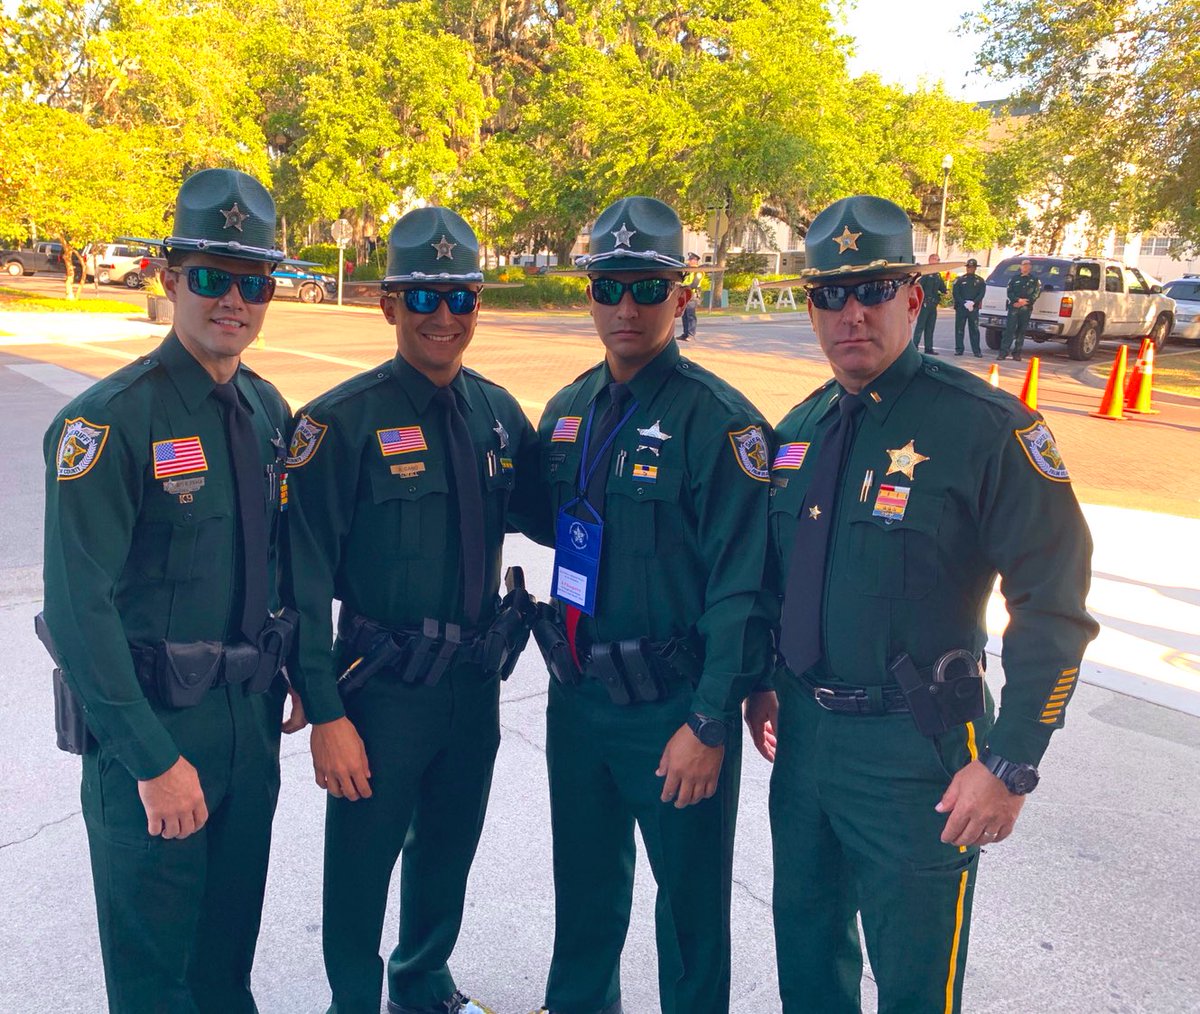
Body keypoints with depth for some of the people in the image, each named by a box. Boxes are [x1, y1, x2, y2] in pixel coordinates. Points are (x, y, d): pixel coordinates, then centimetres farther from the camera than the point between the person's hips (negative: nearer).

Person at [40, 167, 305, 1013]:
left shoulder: (269, 409, 4)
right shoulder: (109, 420, -17)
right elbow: (79, 606, -20)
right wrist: (154, 759, -19)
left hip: (253, 714, 6)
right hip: (152, 721, -6)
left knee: (232, 936, 23)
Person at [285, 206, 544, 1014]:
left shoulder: (497, 411, 2)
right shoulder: (343, 422, -14)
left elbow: (542, 514, 13)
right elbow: (305, 578, -14)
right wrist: (325, 713, -16)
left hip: (477, 681, 5)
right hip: (383, 690, -5)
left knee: (449, 851, 22)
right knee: (362, 864, 11)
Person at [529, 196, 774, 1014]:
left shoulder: (719, 419, -15)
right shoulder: (567, 411, 7)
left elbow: (740, 585, -17)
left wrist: (708, 723, -18)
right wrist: (563, 656, 12)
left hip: (672, 711, -6)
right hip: (577, 695, 6)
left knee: (690, 900, 12)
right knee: (585, 883, 24)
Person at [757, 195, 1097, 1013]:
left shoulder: (989, 427, -16)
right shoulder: (800, 428, 5)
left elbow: (1053, 606, -16)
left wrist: (1011, 765, -17)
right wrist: (760, 682, 14)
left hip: (914, 746, -6)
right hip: (804, 729, 6)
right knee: (807, 946, 24)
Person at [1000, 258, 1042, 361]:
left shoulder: (1035, 280, 11)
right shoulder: (1014, 278, 13)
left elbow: (1036, 294, 1)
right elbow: (1009, 292, 4)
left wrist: (1023, 302, -11)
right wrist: (1018, 300, -12)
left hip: (1026, 309, 0)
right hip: (1013, 307, 0)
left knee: (1021, 331, 2)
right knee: (1009, 329, -8)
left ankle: (1017, 353, 7)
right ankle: (1003, 352, -10)